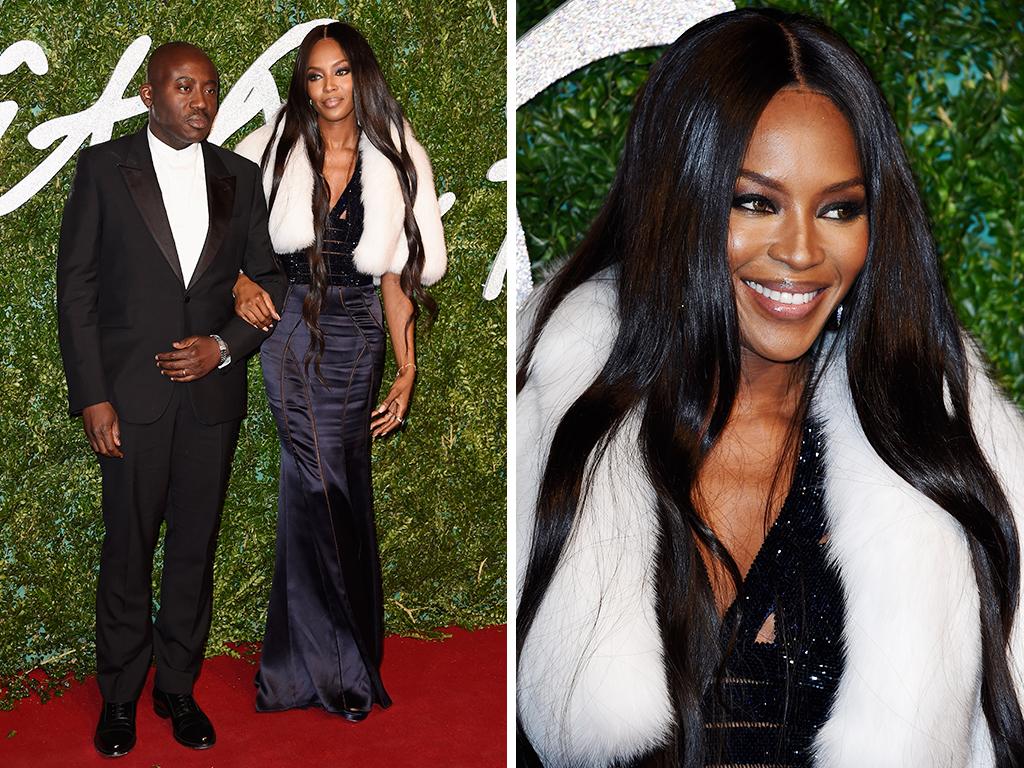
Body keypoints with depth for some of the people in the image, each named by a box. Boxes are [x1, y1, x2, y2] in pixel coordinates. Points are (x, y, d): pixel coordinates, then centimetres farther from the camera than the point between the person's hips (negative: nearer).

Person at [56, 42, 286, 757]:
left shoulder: (240, 176, 7)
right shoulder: (102, 167, -1)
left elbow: (269, 281, 10)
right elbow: (76, 287, -3)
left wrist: (226, 345, -8)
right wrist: (92, 396, -9)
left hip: (213, 391, 3)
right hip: (131, 392, -2)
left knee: (196, 546, 10)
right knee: (128, 548, 6)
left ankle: (178, 686, 26)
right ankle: (119, 694, 23)